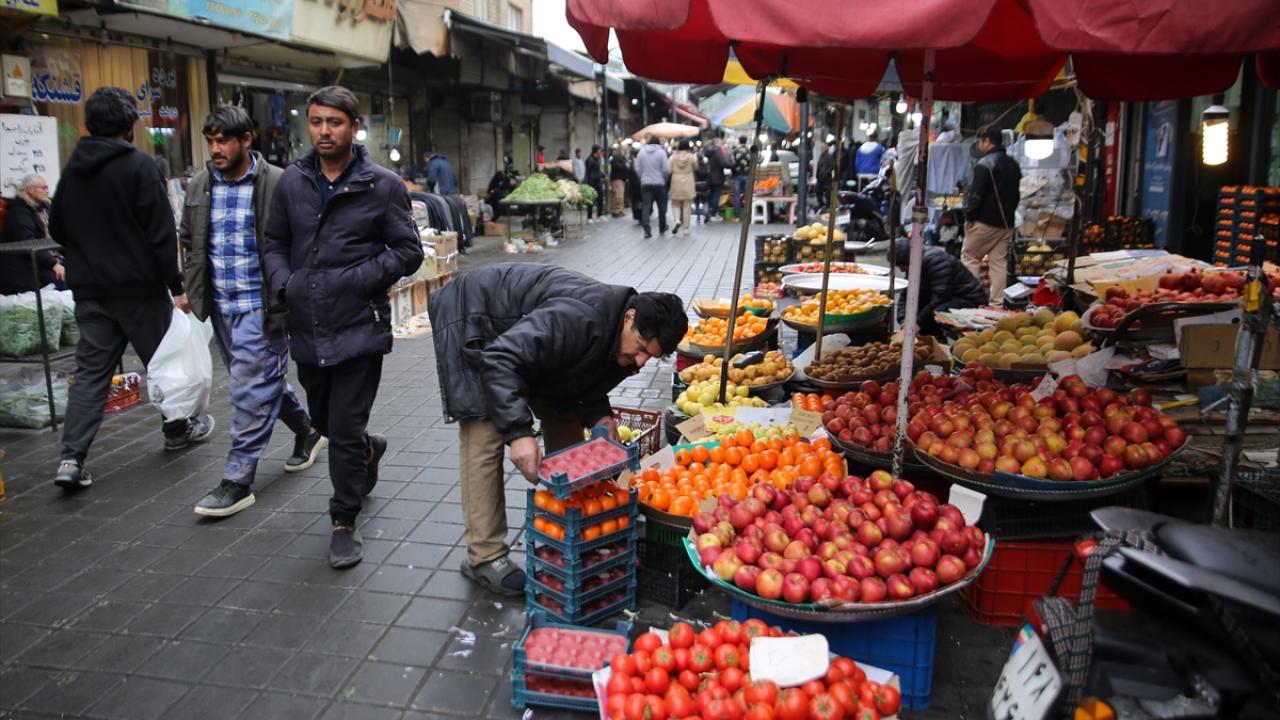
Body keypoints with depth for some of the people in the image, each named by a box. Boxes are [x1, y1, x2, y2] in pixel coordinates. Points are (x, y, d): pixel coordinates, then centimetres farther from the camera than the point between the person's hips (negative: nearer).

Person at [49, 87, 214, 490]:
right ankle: (178, 429, 29)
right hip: (138, 285, -5)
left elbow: (57, 229, 16)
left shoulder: (72, 169, 8)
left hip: (89, 289, 5)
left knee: (91, 371, 5)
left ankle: (71, 458, -4)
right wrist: (176, 285, -11)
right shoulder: (138, 165, -11)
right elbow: (161, 232, -15)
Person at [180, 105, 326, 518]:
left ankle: (238, 480, 1)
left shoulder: (277, 184, -11)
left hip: (262, 305, -7)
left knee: (251, 389, -6)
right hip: (221, 305, 7)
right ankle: (306, 431, 40)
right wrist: (193, 286, 12)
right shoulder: (200, 186, 8)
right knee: (264, 380, 17)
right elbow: (188, 240, 21)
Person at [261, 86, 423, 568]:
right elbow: (275, 242, 16)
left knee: (345, 431, -1)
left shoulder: (382, 185, -5)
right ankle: (369, 450, 53)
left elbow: (408, 252, -4)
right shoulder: (292, 182, 6)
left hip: (359, 327, -5)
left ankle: (344, 523, 17)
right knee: (323, 420, 21)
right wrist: (283, 283, -3)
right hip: (307, 328, 5)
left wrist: (360, 280, -16)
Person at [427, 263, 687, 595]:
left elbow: (588, 388, 4)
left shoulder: (621, 345, -11)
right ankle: (484, 557, -8)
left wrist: (599, 418, -18)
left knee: (564, 418, 5)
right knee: (484, 436, -14)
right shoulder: (580, 318, -39)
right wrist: (518, 431, -46)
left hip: (519, 326, 9)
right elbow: (499, 360, -41)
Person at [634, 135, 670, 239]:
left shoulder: (641, 152, 2)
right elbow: (666, 170, -8)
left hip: (645, 183, 1)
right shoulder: (661, 152, -6)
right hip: (659, 183, -1)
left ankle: (647, 230, -14)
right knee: (661, 207, 14)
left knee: (646, 206, -1)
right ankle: (662, 229, 25)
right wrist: (664, 179, 9)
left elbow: (637, 169, 3)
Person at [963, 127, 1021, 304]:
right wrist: (1008, 213, 20)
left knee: (969, 257, 2)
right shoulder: (1013, 164, 14)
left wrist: (969, 216, -8)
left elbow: (976, 194, -16)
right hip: (1006, 223, 7)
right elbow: (1017, 194, 18)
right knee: (1000, 262, 7)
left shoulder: (985, 164, -13)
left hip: (984, 221, -7)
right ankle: (997, 302, 6)